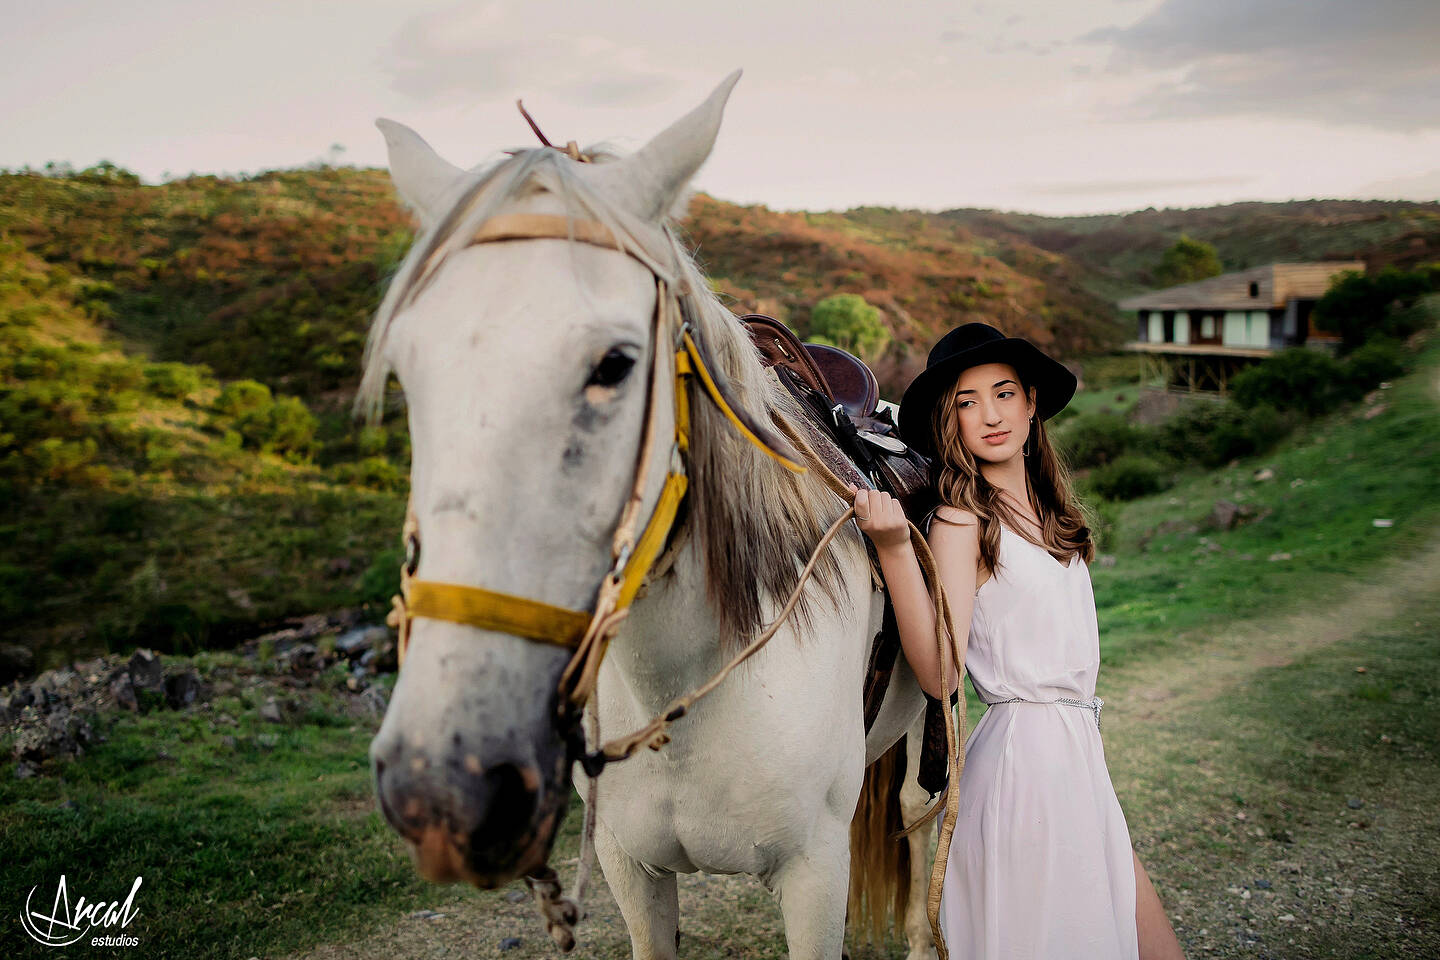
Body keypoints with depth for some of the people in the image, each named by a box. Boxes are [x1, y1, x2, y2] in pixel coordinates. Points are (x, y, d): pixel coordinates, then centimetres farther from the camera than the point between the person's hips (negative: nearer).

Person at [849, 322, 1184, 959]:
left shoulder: (1043, 506, 10)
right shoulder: (960, 521, -12)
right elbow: (940, 675, -24)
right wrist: (893, 547, -31)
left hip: (1074, 748, 8)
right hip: (1025, 755, -8)